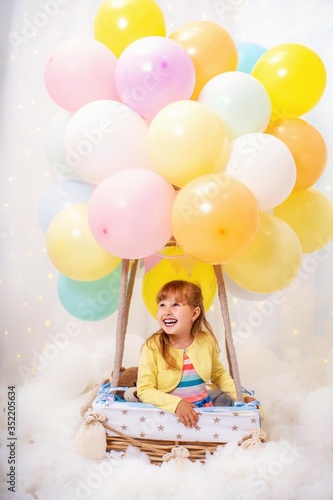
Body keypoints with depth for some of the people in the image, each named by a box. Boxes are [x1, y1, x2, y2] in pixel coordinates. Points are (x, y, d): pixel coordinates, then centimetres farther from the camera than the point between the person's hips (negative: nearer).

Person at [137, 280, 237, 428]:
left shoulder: (207, 341, -5)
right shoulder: (153, 346, -17)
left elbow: (219, 374, 12)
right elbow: (144, 390, -18)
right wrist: (176, 404, -30)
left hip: (204, 409, 3)